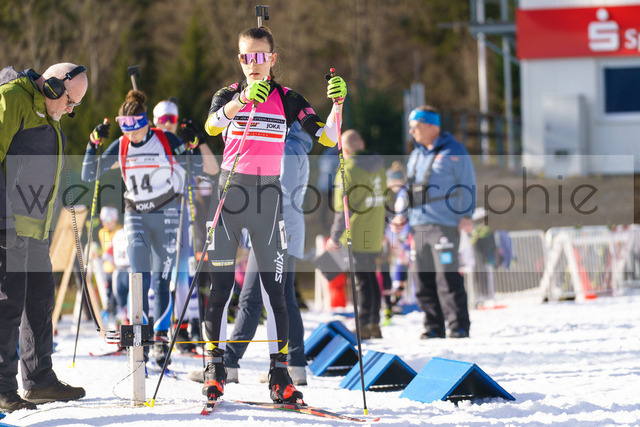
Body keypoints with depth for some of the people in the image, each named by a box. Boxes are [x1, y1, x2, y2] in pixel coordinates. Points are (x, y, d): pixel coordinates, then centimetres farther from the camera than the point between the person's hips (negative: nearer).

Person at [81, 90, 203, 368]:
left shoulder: (166, 141, -8)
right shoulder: (120, 146, 1)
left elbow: (197, 169, -3)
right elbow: (89, 175, 2)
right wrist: (93, 143, -9)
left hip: (166, 214, -2)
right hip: (135, 215, 2)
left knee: (161, 279, -2)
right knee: (140, 277, -11)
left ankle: (161, 337, 7)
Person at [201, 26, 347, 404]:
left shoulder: (287, 100, 7)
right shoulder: (228, 95, 5)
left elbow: (326, 137, -1)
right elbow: (212, 125, -18)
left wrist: (337, 103, -17)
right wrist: (244, 99, -35)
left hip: (268, 194, 0)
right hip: (230, 190, 0)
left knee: (275, 288, -2)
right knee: (220, 285, -1)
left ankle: (280, 376, 0)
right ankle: (215, 367, 10)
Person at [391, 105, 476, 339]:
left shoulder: (454, 151, 0)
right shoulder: (415, 155, 20)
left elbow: (468, 185, -2)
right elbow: (407, 186, 25)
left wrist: (466, 214, -11)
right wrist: (401, 213, 11)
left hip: (444, 225, -7)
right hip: (418, 226, 7)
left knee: (448, 278, -12)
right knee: (423, 280, 5)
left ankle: (458, 326, -7)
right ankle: (433, 327, 11)